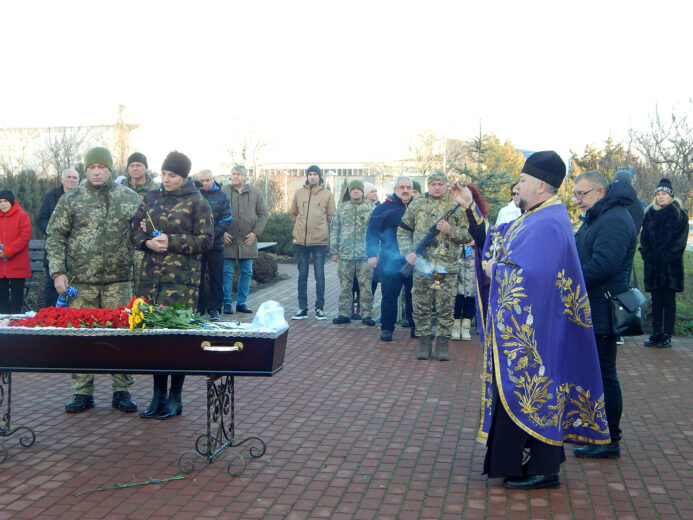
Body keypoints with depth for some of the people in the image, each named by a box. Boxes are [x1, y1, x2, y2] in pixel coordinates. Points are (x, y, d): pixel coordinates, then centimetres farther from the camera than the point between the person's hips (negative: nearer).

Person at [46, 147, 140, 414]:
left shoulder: (129, 198, 8)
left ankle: (122, 391, 12)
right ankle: (82, 392, 13)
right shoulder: (70, 199, 6)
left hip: (119, 281, 0)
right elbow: (55, 236, 6)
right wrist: (58, 272, -4)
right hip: (81, 282, 0)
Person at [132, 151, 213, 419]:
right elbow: (136, 230, 17)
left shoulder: (197, 202, -1)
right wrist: (147, 242, -5)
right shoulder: (151, 197, 13)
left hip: (182, 279, -4)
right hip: (151, 276, 5)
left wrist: (171, 242, -14)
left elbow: (205, 241, -5)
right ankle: (158, 395, 17)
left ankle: (175, 398, 10)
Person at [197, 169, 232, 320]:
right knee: (197, 277, 4)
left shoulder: (221, 196, 5)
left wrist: (211, 235, -13)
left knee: (216, 278, 3)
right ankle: (199, 308, 12)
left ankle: (214, 308, 12)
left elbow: (226, 219, -1)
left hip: (215, 244, 0)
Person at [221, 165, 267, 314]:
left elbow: (263, 213, 9)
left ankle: (241, 302, 16)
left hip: (248, 240, 2)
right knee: (227, 272, 0)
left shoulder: (255, 192, 6)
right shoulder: (223, 191, 1)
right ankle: (227, 303, 8)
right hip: (228, 239, -2)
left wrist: (255, 232, -1)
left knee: (246, 273, 7)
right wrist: (222, 232, -7)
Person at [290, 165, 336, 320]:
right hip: (301, 241, 2)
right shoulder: (299, 193, 7)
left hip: (320, 241, -2)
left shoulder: (327, 195, 2)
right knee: (302, 275, 7)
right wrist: (299, 229, 11)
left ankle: (319, 308, 8)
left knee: (319, 275, 1)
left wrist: (323, 231, 2)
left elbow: (331, 217, 7)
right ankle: (302, 308, 13)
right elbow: (293, 214, 16)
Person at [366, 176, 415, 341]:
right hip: (391, 261, -3)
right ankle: (387, 328, 9)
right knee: (389, 296, 0)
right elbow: (372, 233, 1)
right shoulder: (384, 208, 0)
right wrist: (372, 255, -6)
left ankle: (415, 327, 19)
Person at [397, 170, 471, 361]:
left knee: (445, 309, 2)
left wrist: (450, 230, -13)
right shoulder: (416, 205, 7)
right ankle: (424, 343, 15)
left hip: (447, 267, -1)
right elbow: (403, 231, 10)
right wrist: (407, 251, -4)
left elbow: (468, 235, 4)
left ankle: (443, 345, 11)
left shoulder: (456, 207, 5)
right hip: (421, 265, 1)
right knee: (421, 308, 5)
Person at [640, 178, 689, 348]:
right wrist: (648, 255, -6)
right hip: (653, 266, 4)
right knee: (656, 301, 5)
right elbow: (644, 238, 10)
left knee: (669, 301, -2)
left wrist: (662, 256, -14)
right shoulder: (650, 214, 13)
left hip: (671, 264, -4)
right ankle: (656, 335, 8)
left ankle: (667, 336, 0)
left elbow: (678, 241, -6)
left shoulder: (679, 214, 1)